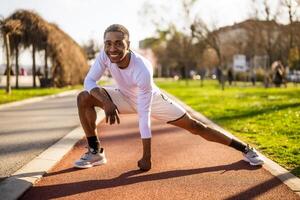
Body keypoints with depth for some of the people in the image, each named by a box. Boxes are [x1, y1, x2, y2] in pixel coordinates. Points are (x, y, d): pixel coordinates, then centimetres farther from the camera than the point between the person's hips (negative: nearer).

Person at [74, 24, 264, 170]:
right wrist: (106, 101, -40)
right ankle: (96, 152, -2)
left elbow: (144, 116, -38)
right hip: (125, 97, 5)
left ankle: (245, 149, 9)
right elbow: (89, 81, -18)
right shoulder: (105, 55, -27)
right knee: (84, 98, -15)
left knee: (195, 126, -7)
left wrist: (146, 157, -33)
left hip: (152, 100, -4)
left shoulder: (142, 70, -40)